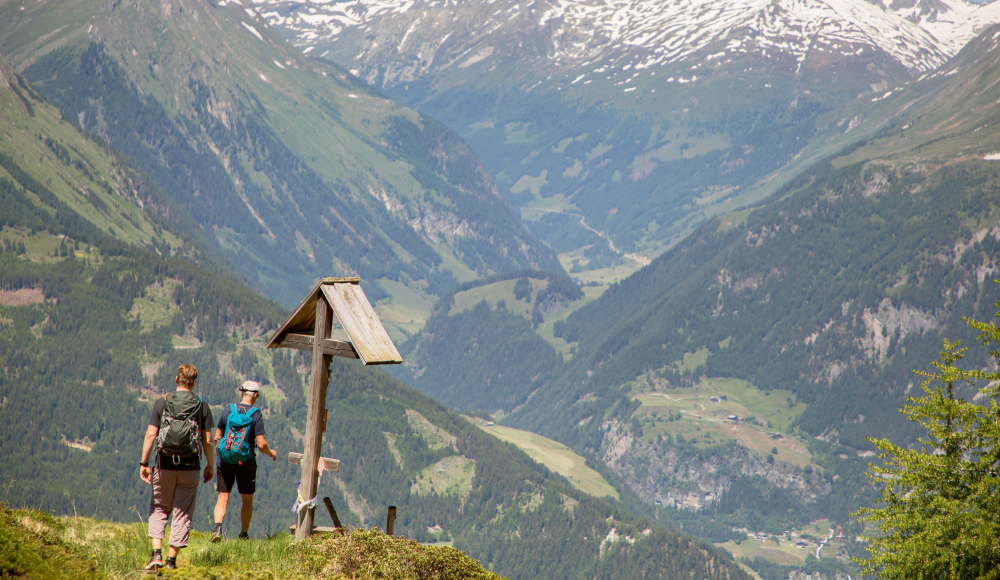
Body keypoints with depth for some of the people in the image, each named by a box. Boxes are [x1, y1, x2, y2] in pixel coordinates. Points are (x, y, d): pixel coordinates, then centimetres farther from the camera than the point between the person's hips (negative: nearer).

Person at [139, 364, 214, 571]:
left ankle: (156, 553, -1)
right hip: (190, 467, 0)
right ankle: (172, 559, 8)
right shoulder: (202, 406, -1)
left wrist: (144, 463, 1)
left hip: (165, 465, 0)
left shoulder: (162, 403, -1)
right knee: (182, 513, 8)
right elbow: (208, 441, 0)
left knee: (159, 508, 15)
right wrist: (210, 465, 12)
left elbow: (150, 435, -5)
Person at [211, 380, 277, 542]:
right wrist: (271, 452, 7)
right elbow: (261, 444, -14)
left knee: (223, 498, 3)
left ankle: (218, 527, -20)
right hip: (246, 463, -2)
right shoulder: (255, 415, -10)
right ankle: (244, 534, 19)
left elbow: (217, 437, 4)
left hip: (225, 462, 2)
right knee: (247, 499, 15)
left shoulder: (228, 410, -1)